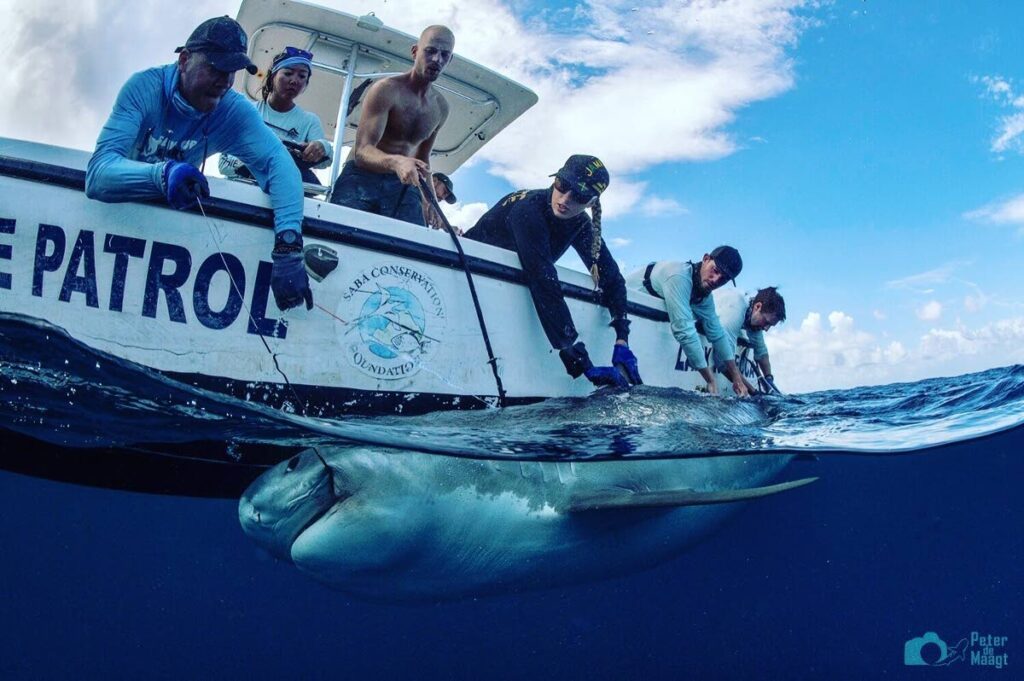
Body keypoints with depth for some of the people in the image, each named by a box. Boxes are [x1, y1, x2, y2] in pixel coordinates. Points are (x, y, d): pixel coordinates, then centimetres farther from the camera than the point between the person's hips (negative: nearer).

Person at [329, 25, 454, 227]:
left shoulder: (440, 108, 13)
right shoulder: (386, 90, -8)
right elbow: (361, 150, -20)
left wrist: (428, 198, 10)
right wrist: (395, 162, -41)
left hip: (402, 185, 5)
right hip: (361, 178, -4)